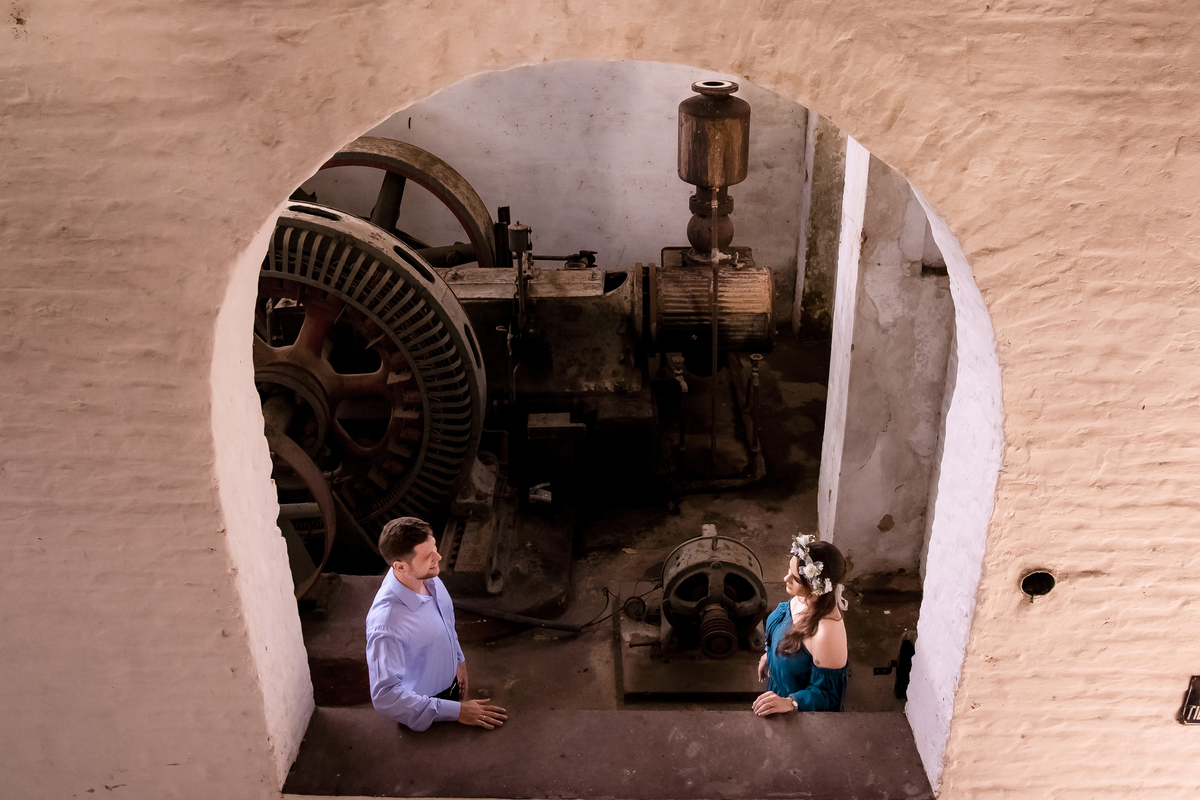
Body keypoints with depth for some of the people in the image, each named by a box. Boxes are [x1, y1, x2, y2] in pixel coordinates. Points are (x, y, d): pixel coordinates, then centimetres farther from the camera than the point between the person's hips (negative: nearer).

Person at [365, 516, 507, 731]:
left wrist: (459, 660, 8)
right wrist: (457, 711, -31)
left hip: (451, 687, 7)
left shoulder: (428, 577, -16)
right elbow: (385, 697, -35)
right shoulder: (387, 626, -39)